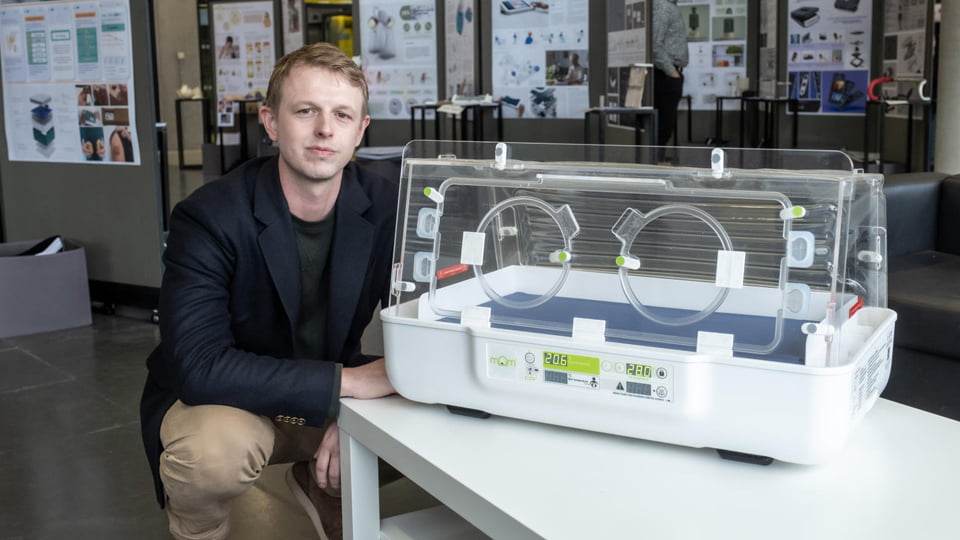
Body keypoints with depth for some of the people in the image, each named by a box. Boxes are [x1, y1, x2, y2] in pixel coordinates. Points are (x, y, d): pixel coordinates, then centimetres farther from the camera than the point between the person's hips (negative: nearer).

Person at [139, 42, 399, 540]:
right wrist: (348, 380, -36)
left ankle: (320, 485, 14)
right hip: (215, 402, -4)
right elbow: (198, 365, -32)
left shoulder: (385, 206, -10)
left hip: (333, 400, 4)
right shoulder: (209, 217, -23)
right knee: (215, 446, -36)